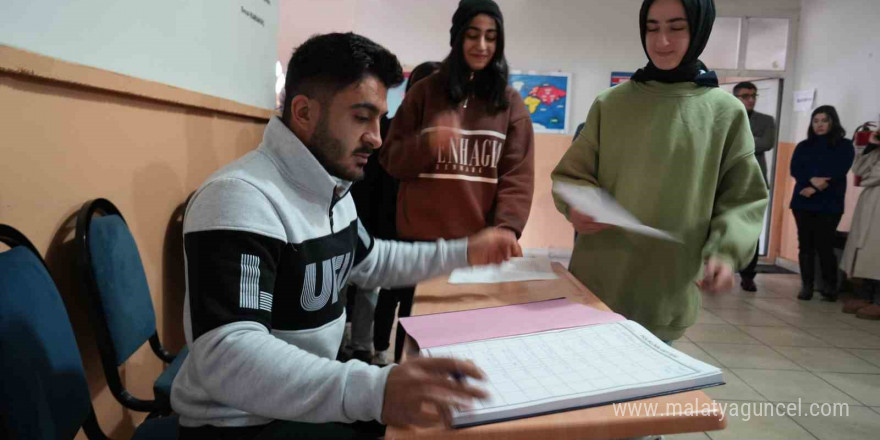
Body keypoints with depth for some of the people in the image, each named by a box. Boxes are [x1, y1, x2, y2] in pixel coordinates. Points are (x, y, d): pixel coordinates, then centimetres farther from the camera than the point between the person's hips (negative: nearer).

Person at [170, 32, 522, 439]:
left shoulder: (331, 189, 4)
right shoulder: (239, 197, -26)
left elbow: (368, 261, 18)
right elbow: (226, 358, -35)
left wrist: (462, 253, 9)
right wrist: (372, 390, -47)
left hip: (308, 398, 8)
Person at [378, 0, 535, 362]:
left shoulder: (510, 102, 7)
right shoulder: (425, 93, 7)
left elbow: (518, 175, -1)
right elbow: (391, 159, 5)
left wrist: (507, 227, -18)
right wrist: (427, 144, -16)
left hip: (480, 241, 0)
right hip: (421, 238, 0)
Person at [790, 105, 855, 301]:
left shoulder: (845, 146, 6)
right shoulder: (803, 146, 14)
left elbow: (838, 173, -6)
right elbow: (795, 170, 0)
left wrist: (814, 188, -15)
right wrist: (812, 180, -17)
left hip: (829, 204, -3)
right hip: (803, 202, 3)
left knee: (824, 245, -7)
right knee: (805, 245, 2)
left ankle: (830, 286, 8)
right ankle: (806, 286, 7)